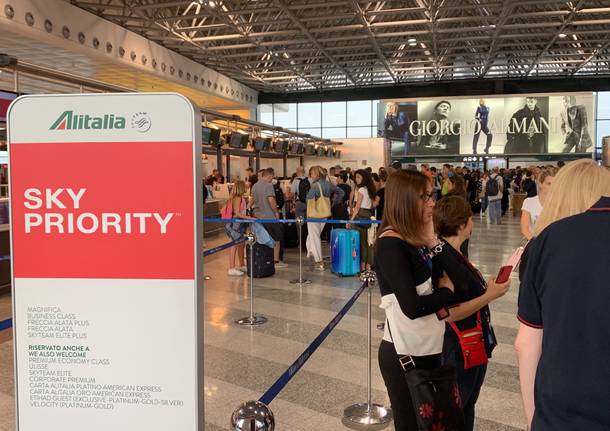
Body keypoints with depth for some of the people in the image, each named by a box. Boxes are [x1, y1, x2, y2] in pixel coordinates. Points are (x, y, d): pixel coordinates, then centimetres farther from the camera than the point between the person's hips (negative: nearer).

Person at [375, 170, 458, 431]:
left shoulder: (413, 238, 6)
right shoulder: (391, 244, -21)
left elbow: (452, 275, 6)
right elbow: (412, 307, -25)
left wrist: (431, 241, -6)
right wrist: (446, 291, -8)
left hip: (426, 348, 9)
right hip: (405, 353, -9)